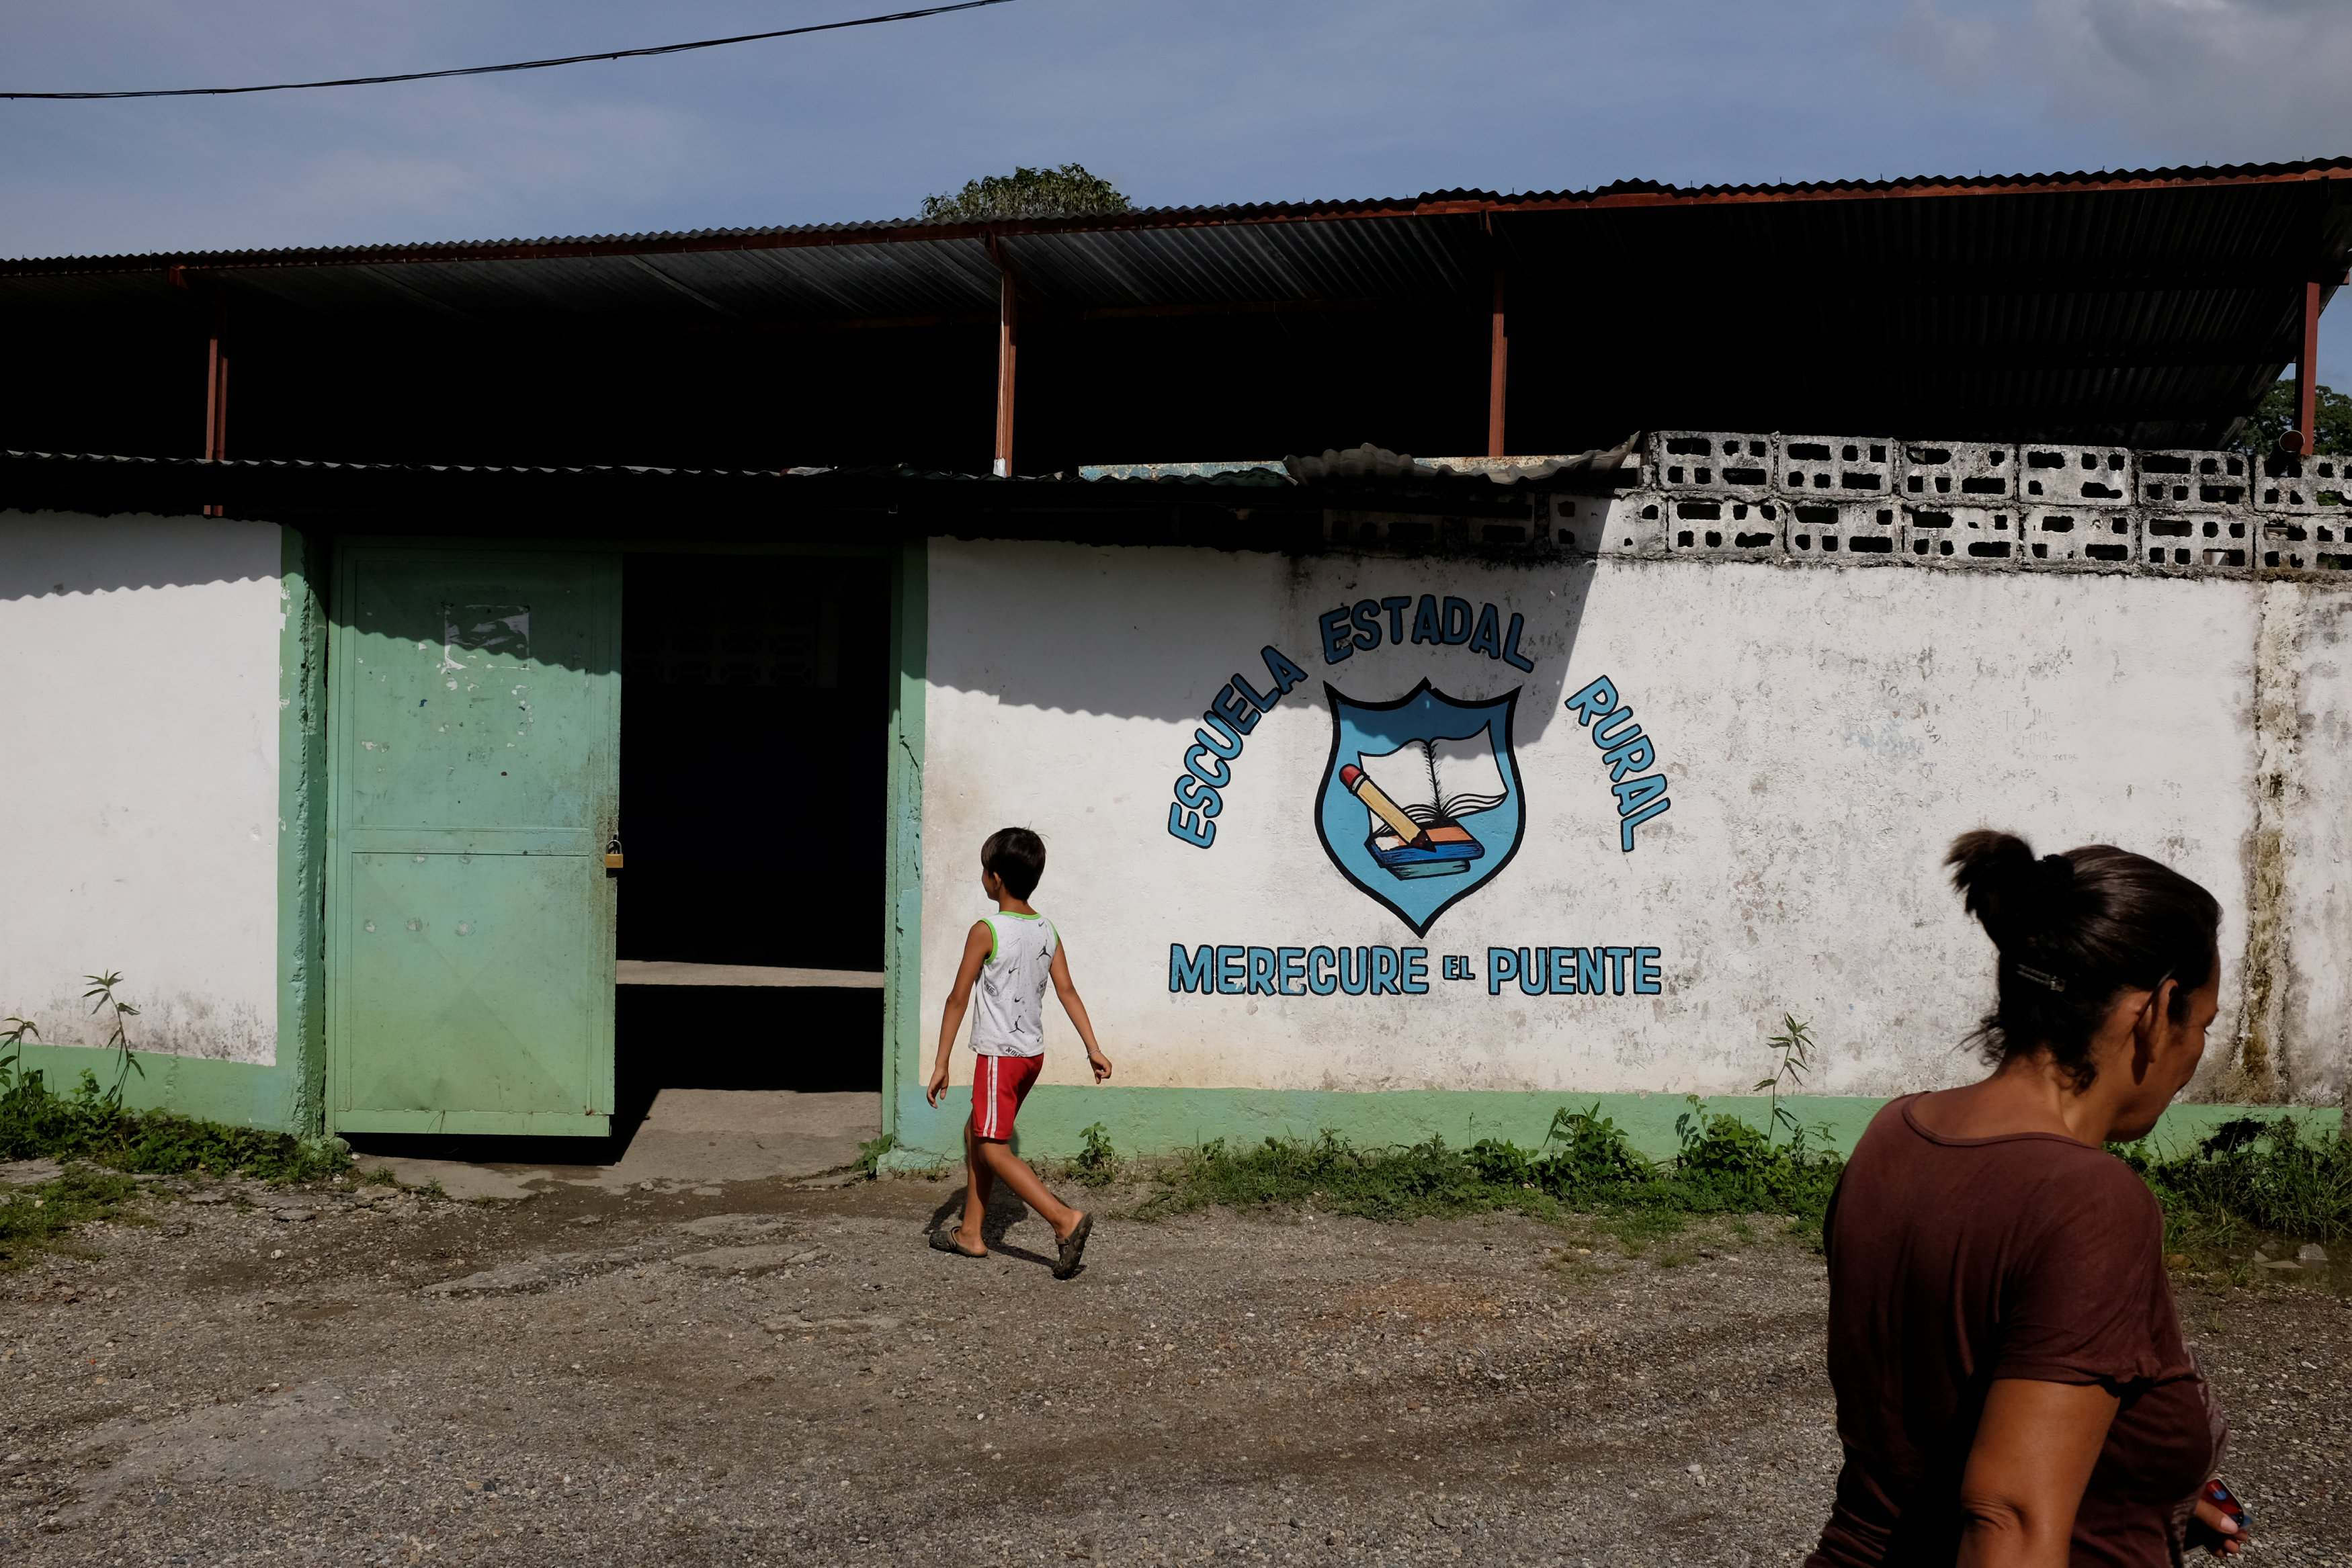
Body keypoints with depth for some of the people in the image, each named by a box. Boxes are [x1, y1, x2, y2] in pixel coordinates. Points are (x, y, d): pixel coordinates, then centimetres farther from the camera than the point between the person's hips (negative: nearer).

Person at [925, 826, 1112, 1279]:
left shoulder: (986, 932, -14)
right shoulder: (1047, 931, 5)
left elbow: (958, 999, -12)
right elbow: (1067, 992, 0)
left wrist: (941, 1063, -8)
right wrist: (1093, 1048, 0)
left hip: (999, 1054, -8)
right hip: (1033, 1052, 8)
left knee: (993, 1149, -5)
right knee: (976, 1132, 19)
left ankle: (1065, 1219, -20)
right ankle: (970, 1234, 24)